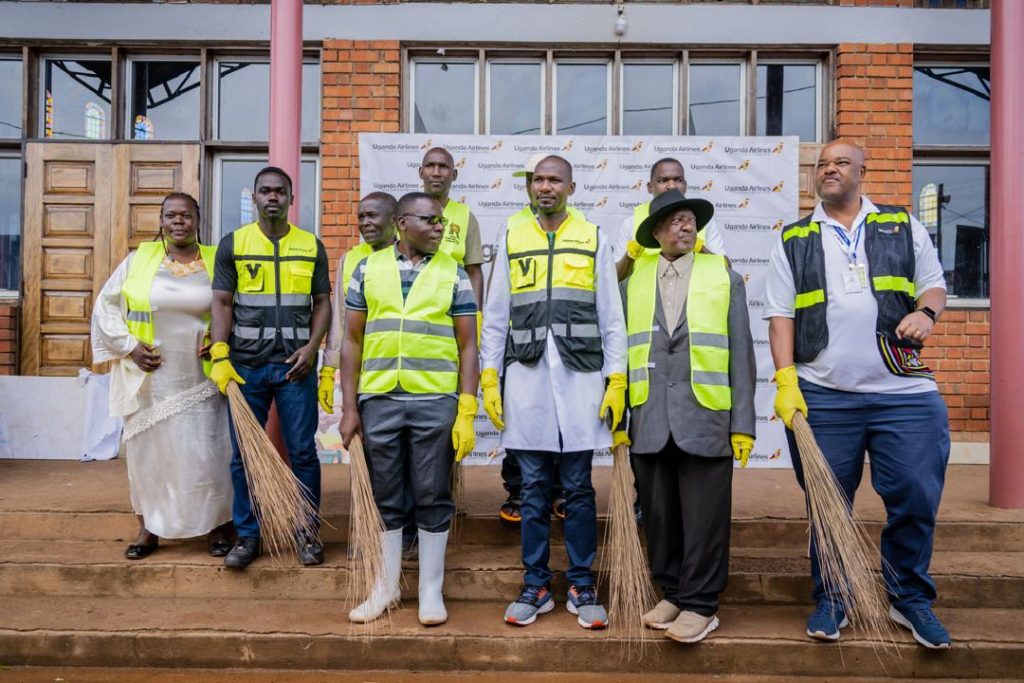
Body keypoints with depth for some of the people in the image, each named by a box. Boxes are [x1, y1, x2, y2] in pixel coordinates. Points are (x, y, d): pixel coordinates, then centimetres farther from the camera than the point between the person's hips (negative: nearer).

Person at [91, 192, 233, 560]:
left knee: (205, 454, -1)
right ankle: (148, 529, 25)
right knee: (147, 451, 9)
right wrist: (129, 346, -4)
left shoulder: (216, 262, 2)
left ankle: (217, 526, 17)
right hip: (149, 379, 1)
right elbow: (105, 306, 7)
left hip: (199, 381, -1)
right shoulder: (139, 260, 4)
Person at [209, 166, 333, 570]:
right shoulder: (232, 244, 6)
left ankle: (306, 532, 18)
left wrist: (312, 347, -7)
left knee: (302, 451, 4)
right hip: (245, 365, 0)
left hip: (296, 365, 0)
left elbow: (322, 302, 8)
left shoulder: (312, 246, 8)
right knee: (243, 453, 6)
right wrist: (220, 357, -8)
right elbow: (222, 303, 2)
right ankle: (247, 535, 20)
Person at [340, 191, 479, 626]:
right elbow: (352, 340, 8)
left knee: (432, 497, 7)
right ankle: (387, 585, 28)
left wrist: (467, 413, -6)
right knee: (386, 497, 12)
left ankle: (431, 590, 22)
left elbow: (467, 346, 2)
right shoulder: (368, 269, 7)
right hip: (378, 399, 1)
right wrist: (349, 407, 2)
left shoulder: (453, 274, 4)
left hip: (435, 401, -1)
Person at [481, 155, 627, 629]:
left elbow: (612, 319, 5)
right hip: (526, 376, 1)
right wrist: (488, 380, 2)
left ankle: (582, 587, 19)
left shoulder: (593, 240, 7)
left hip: (580, 377, -1)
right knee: (534, 491, 8)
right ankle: (535, 586, 20)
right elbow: (495, 318, 9)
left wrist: (617, 382, -2)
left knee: (578, 489, 6)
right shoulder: (512, 239, 10)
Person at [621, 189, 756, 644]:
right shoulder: (633, 282, 10)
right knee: (659, 517, 10)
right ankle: (671, 594, 27)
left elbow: (741, 355, 3)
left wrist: (743, 423, -2)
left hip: (705, 419, -2)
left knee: (703, 519, 2)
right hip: (648, 422, 2)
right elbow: (622, 354, 10)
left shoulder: (725, 277, 6)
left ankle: (700, 605, 17)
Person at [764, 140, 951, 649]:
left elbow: (934, 283, 15)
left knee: (916, 499, 2)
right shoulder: (793, 240, 10)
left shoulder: (903, 226, 13)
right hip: (822, 396, 0)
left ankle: (911, 598, 25)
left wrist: (927, 311, -9)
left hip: (905, 394, 1)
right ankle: (831, 599, 25)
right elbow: (781, 314, 5)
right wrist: (785, 380, -6)